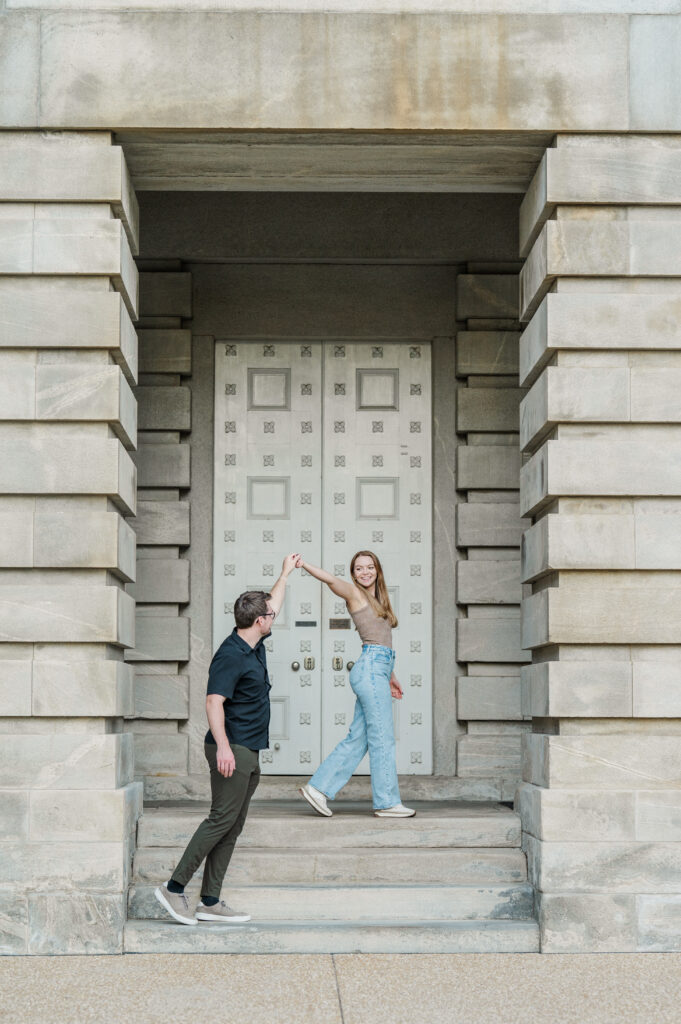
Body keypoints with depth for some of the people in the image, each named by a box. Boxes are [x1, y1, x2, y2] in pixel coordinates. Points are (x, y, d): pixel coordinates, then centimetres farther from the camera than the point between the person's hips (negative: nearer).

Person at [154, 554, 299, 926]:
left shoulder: (255, 645, 13)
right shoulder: (231, 656, -15)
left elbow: (272, 605, 33)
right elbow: (214, 702, -23)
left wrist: (285, 573, 42)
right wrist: (223, 746, -32)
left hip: (249, 752, 10)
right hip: (232, 750, -10)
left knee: (232, 828, 7)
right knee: (222, 819, -11)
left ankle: (210, 902, 8)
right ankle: (174, 888, -6)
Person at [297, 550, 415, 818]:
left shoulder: (377, 599, 23)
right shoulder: (353, 593, 1)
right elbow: (331, 580, -18)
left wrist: (390, 676, 30)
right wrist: (303, 565, -35)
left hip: (377, 670, 8)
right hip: (370, 668, -8)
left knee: (357, 739, 7)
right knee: (382, 738, -5)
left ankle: (319, 787, 10)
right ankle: (387, 802, 0)